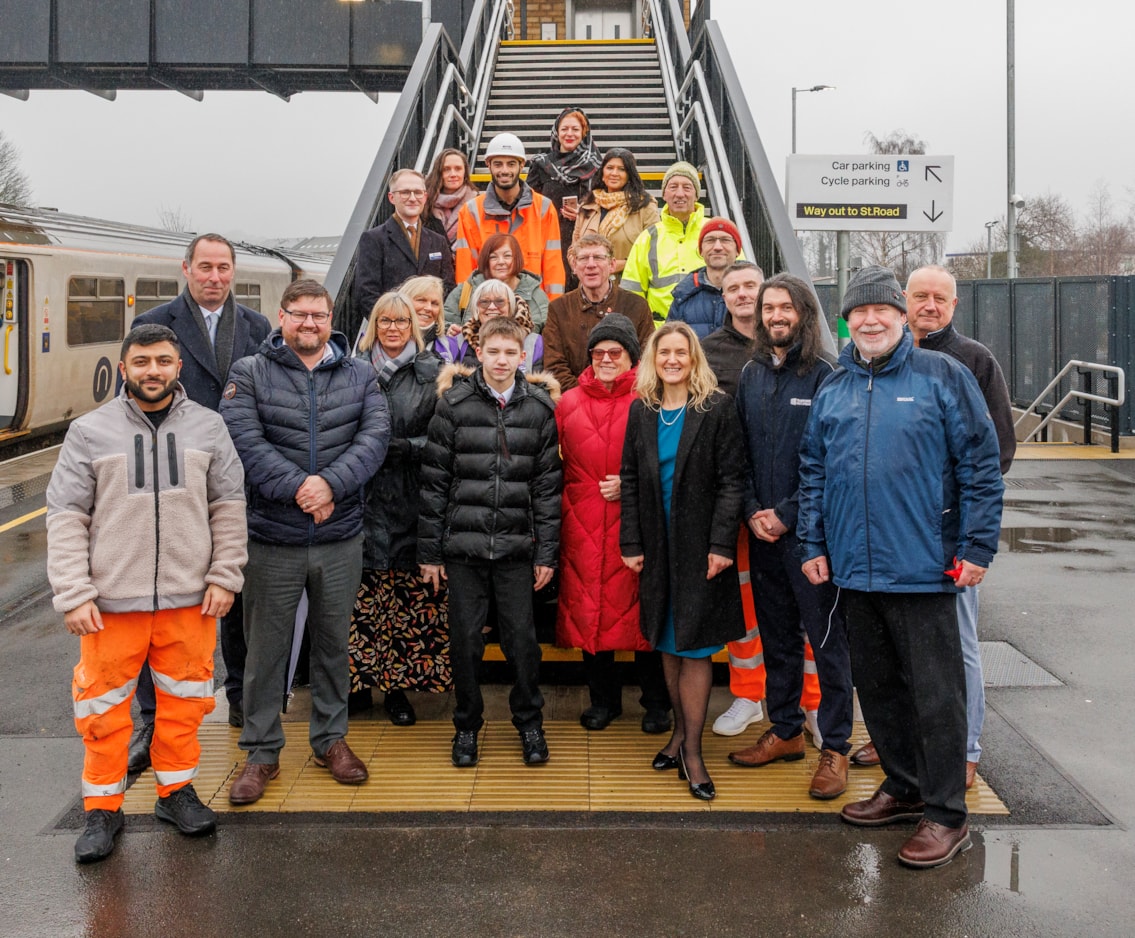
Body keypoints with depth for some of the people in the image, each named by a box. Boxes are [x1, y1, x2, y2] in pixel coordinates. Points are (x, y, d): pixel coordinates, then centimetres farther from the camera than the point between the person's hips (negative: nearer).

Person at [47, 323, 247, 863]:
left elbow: (228, 507, 8)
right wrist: (74, 593, -8)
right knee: (104, 708, 6)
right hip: (111, 600, -1)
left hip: (190, 598, 2)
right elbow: (66, 518, -1)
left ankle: (176, 789, 31)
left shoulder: (207, 427, 4)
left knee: (185, 701, 12)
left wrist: (224, 576, 1)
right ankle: (103, 807, 22)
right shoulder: (90, 432, -1)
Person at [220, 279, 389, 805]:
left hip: (341, 539, 2)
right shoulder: (250, 374, 0)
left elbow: (375, 437, -7)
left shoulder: (360, 376, 6)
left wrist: (331, 483, -21)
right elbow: (245, 441, -12)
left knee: (333, 643, 14)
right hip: (271, 539, -2)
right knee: (266, 649, 7)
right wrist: (297, 488, -21)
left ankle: (331, 738, 31)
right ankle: (262, 752, 20)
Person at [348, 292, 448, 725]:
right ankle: (358, 683, 13)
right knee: (360, 593, 0)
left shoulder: (432, 373, 6)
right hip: (363, 498, 1)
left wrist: (404, 447, -13)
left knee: (409, 595, 0)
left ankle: (397, 686, 10)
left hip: (410, 500, -1)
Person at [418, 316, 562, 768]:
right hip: (463, 544, 0)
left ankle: (529, 721, 24)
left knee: (522, 638, 4)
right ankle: (467, 725, 24)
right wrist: (429, 551, 0)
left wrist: (546, 552, 2)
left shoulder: (539, 407, 4)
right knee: (465, 640, 6)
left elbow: (548, 485, 5)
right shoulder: (454, 404, 0)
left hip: (517, 545, 1)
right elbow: (434, 480, 1)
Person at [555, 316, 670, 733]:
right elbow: (556, 467, 13)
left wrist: (630, 483, -10)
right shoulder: (569, 402, 10)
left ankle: (656, 702, 18)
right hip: (583, 526, 3)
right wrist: (557, 518, 5)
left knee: (642, 609, 2)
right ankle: (603, 698, 25)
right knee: (588, 608, 8)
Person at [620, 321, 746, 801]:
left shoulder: (717, 409, -4)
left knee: (695, 647, -2)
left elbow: (731, 480, -7)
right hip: (657, 546, 4)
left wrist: (722, 544, -14)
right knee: (668, 645, 11)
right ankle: (681, 732, 25)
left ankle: (691, 751, 4)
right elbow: (630, 480, 9)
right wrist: (631, 542, 3)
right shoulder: (641, 410, 8)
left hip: (699, 546, -4)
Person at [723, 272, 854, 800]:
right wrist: (752, 511, -2)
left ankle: (835, 748, 8)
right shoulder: (751, 375, 11)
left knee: (826, 637, -1)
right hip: (763, 532, 6)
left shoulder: (824, 375, -6)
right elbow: (740, 450, 12)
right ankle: (785, 732, 28)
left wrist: (787, 514, -13)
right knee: (776, 634, 15)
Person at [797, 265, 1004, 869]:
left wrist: (977, 546, -9)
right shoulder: (833, 391, 12)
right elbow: (813, 474, 16)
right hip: (854, 569, 5)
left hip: (923, 569, -5)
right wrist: (812, 544, 9)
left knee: (935, 693, 0)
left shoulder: (943, 377, -2)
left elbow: (981, 465, -4)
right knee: (877, 686, 15)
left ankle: (945, 814, 11)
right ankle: (903, 786, 31)